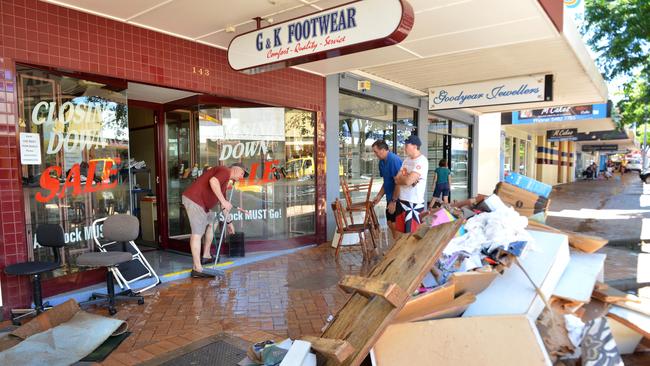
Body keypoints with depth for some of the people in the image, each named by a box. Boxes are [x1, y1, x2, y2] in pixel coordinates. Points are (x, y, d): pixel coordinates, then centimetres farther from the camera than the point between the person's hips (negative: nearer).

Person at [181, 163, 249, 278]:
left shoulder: (225, 182, 24)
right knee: (197, 233, -13)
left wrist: (229, 222, 39)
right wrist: (223, 200, -27)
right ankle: (197, 269, -14)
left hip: (200, 203, 11)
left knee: (212, 222, 24)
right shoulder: (225, 171, -6)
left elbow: (224, 205, 33)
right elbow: (213, 181, -28)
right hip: (193, 199, -11)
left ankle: (206, 256, 29)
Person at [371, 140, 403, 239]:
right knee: (390, 223, 14)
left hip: (397, 199, -9)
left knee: (395, 225, -2)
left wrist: (394, 201, -21)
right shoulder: (382, 162, 8)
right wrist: (379, 196, 10)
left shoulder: (394, 160, -20)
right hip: (390, 198, 9)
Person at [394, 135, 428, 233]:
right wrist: (406, 177, -11)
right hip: (402, 201, 8)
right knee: (400, 232, 15)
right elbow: (396, 180, 7)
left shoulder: (421, 161, -15)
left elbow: (408, 181, -23)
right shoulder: (407, 159, 12)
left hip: (414, 204, -8)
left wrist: (400, 178, -3)